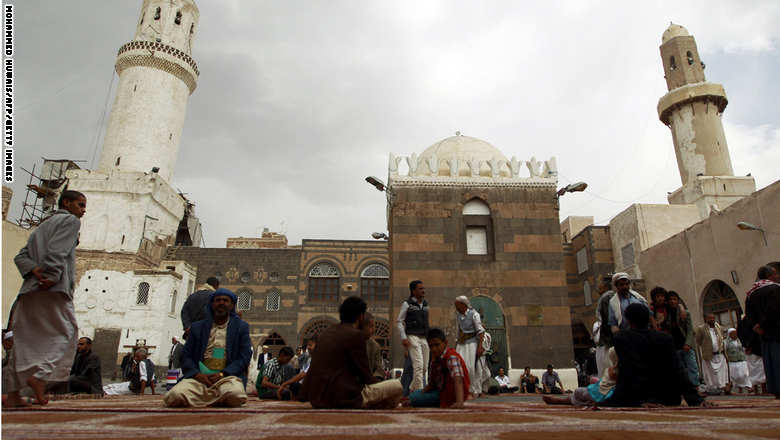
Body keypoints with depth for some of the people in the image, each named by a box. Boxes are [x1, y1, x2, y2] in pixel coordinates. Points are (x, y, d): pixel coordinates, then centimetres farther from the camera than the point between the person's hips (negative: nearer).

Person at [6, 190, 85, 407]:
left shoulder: (42, 225, 28)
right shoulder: (70, 220, 3)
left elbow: (21, 256, 15)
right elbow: (56, 251, -14)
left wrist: (34, 270, -1)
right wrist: (51, 276, -19)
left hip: (29, 289, 8)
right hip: (54, 290, -8)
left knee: (25, 339, 8)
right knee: (66, 334, -2)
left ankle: (13, 393, 8)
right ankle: (40, 375, -19)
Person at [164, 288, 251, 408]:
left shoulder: (241, 327, 12)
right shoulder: (197, 327, 18)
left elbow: (244, 357, 3)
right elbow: (186, 356, 12)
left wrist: (222, 374, -11)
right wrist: (196, 374, -8)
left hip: (227, 376, -1)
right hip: (199, 376, 1)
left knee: (235, 395, -35)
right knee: (175, 395, -30)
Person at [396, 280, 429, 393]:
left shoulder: (425, 304, 14)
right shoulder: (407, 304, -4)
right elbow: (399, 321, -3)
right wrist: (403, 338, -12)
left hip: (424, 338, 7)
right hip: (413, 337, -7)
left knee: (425, 367, 8)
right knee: (418, 365, -14)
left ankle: (412, 389, 22)